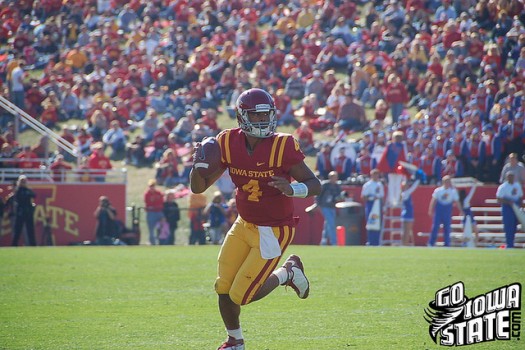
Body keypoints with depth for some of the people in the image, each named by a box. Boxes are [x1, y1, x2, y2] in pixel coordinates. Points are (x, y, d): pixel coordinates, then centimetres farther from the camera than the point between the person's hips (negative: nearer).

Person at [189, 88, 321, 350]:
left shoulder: (283, 147, -20)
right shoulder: (229, 144, -7)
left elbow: (314, 185, -13)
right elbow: (198, 188, -3)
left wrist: (292, 189, -34)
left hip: (273, 231, -5)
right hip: (243, 225, 5)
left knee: (242, 295, -8)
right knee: (224, 288, 5)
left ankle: (288, 273, 19)